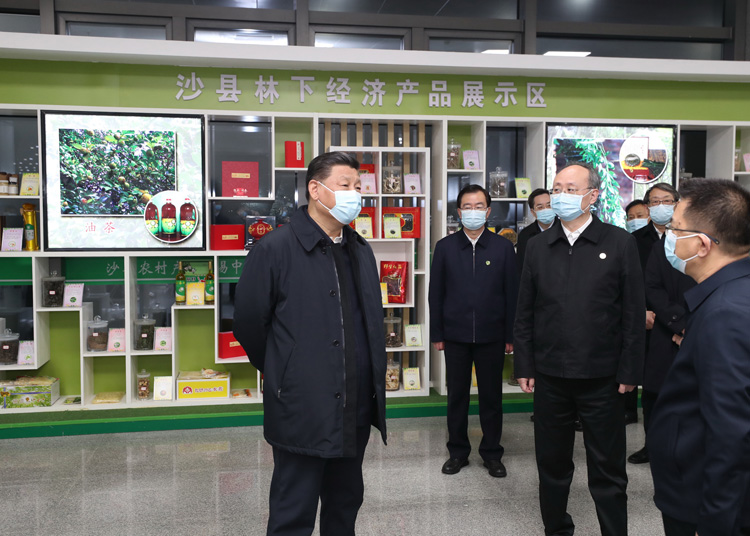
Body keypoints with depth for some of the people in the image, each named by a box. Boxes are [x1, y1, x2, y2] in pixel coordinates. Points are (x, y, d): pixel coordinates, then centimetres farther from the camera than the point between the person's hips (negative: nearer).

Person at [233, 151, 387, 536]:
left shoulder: (361, 251, 10)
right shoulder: (275, 249, -12)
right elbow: (248, 322, -6)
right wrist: (279, 372, 6)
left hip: (355, 412, 7)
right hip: (302, 410, -6)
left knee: (346, 503, 21)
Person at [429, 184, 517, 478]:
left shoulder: (503, 247, 1)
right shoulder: (445, 246, 2)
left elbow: (511, 293, 2)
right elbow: (436, 293, 3)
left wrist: (510, 335, -1)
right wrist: (436, 334, 0)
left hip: (491, 335, 0)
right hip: (456, 335, 1)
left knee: (491, 396, 9)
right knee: (457, 396, 10)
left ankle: (492, 453, 24)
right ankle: (457, 451, 25)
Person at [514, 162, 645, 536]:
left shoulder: (620, 243, -2)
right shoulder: (538, 246, 5)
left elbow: (633, 313, -2)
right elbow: (525, 312, 6)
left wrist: (629, 372, -5)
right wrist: (525, 367, 3)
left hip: (602, 378, -3)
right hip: (550, 375, 3)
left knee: (608, 471, 8)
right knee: (552, 464, 15)